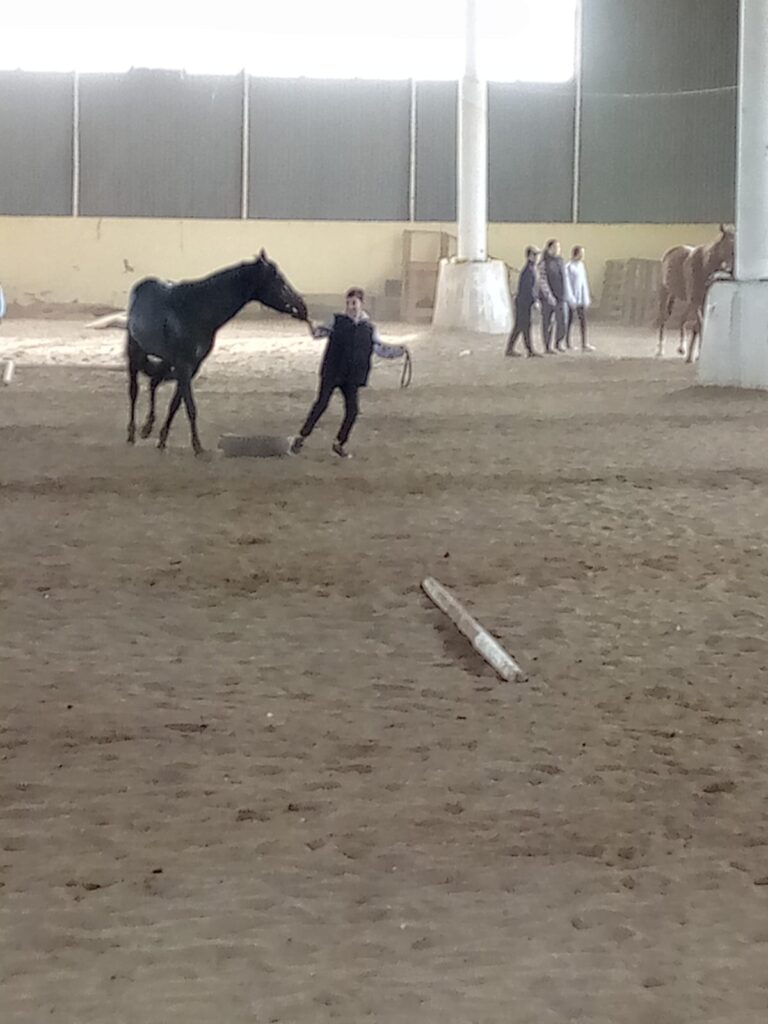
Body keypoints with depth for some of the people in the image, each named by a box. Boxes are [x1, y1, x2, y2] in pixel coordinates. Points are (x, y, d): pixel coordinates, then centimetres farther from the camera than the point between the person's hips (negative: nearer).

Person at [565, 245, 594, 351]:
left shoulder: (582, 265, 11)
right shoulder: (569, 267, -11)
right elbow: (567, 283, -13)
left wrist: (587, 298, 14)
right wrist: (571, 298, -17)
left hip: (581, 299, 7)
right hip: (572, 299, -6)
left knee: (583, 321, 0)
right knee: (569, 321, 2)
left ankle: (584, 344, -2)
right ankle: (567, 344, 10)